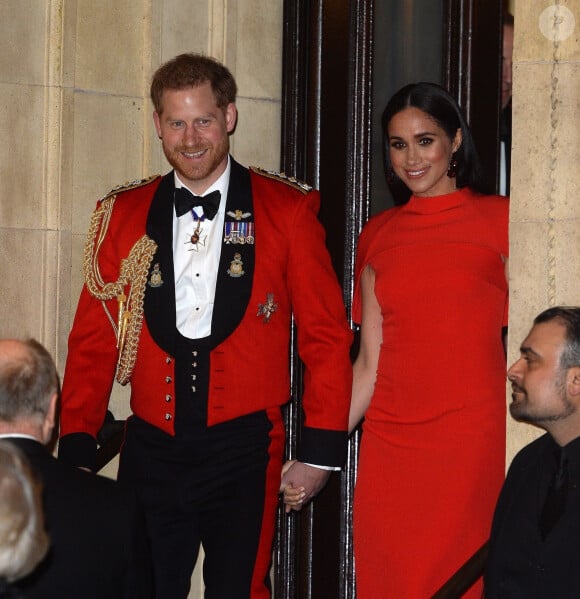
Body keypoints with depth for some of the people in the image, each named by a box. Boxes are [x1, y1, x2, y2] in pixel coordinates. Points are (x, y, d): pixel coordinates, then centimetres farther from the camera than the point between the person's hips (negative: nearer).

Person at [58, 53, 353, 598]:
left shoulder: (287, 210, 1)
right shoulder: (123, 215, 8)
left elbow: (327, 337, 2)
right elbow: (93, 342, 9)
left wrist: (320, 452, -3)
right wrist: (75, 452, 1)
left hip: (245, 451, -2)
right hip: (151, 451, 2)